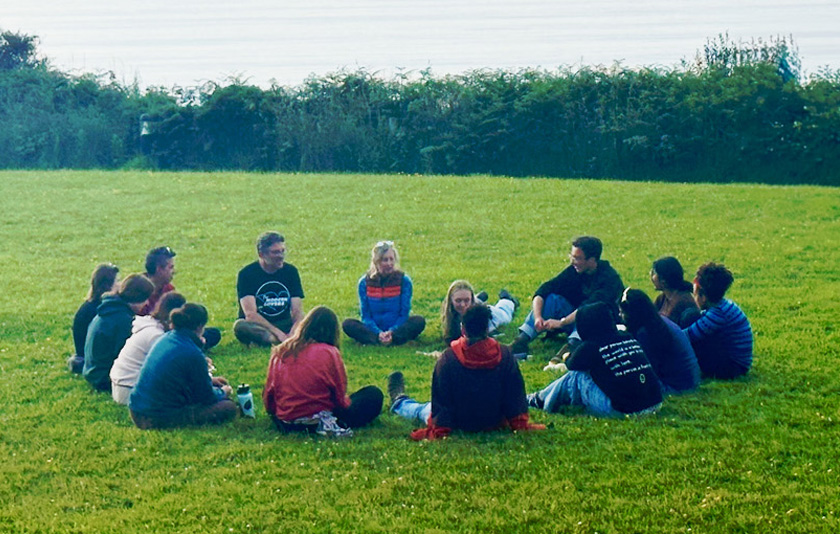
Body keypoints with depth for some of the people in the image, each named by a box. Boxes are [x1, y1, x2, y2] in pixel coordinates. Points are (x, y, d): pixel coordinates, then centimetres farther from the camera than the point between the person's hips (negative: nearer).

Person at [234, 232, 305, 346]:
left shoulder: (291, 271, 2)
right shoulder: (247, 274, -9)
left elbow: (297, 311, -5)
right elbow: (250, 314, -18)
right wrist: (278, 333, -28)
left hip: (284, 324, 3)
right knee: (240, 326, -36)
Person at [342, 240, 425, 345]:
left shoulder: (404, 280, -3)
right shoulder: (364, 282, -2)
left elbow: (404, 314, -5)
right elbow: (366, 316, -3)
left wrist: (391, 332, -23)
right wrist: (379, 333, -22)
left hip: (396, 329, 0)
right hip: (374, 330, 0)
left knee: (419, 321, -29)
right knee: (347, 324, -23)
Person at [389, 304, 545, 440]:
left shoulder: (449, 357, -19)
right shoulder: (504, 355, -13)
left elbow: (440, 399, -15)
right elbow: (516, 394, -8)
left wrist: (438, 430, -10)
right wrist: (520, 424, -2)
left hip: (460, 424, -2)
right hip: (494, 423, 2)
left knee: (423, 410, 29)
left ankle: (399, 402, 58)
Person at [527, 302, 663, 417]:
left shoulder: (590, 347, -8)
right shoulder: (630, 339, 10)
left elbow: (572, 364, 13)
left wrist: (566, 357, 38)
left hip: (622, 411, -7)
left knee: (576, 377, 8)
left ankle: (542, 400, 30)